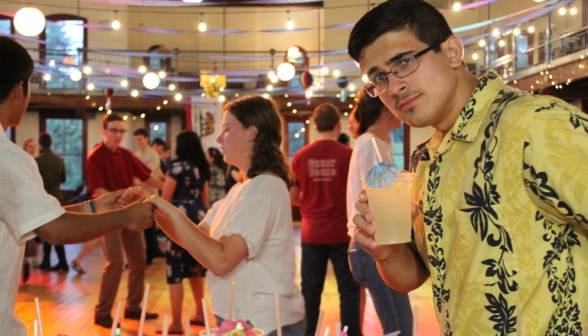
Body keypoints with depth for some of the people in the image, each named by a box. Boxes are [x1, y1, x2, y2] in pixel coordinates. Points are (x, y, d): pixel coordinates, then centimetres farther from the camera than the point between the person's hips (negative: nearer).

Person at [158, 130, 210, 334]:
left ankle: (176, 323, -1)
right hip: (199, 220, 8)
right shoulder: (202, 168, 12)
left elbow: (165, 198, -9)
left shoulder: (178, 166, -9)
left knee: (176, 272, -3)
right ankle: (200, 314, 26)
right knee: (194, 269, 19)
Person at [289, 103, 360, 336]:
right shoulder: (347, 154, -9)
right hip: (341, 233, -2)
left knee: (310, 290, 11)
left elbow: (293, 197, 4)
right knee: (348, 288, 7)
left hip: (312, 234, 2)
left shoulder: (301, 156, -3)